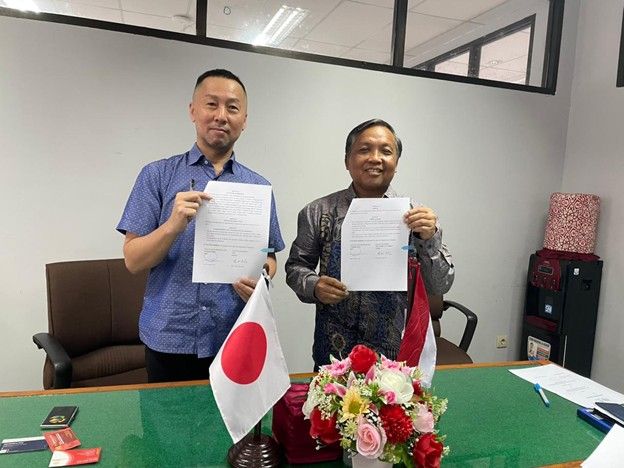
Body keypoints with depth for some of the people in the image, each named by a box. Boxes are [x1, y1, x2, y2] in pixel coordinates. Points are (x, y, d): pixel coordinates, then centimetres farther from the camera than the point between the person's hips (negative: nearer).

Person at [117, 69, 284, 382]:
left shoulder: (259, 188, 4)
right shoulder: (157, 176, -2)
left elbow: (268, 258, 9)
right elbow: (133, 260, -5)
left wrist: (259, 281, -14)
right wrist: (173, 225, -23)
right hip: (169, 342, -1)